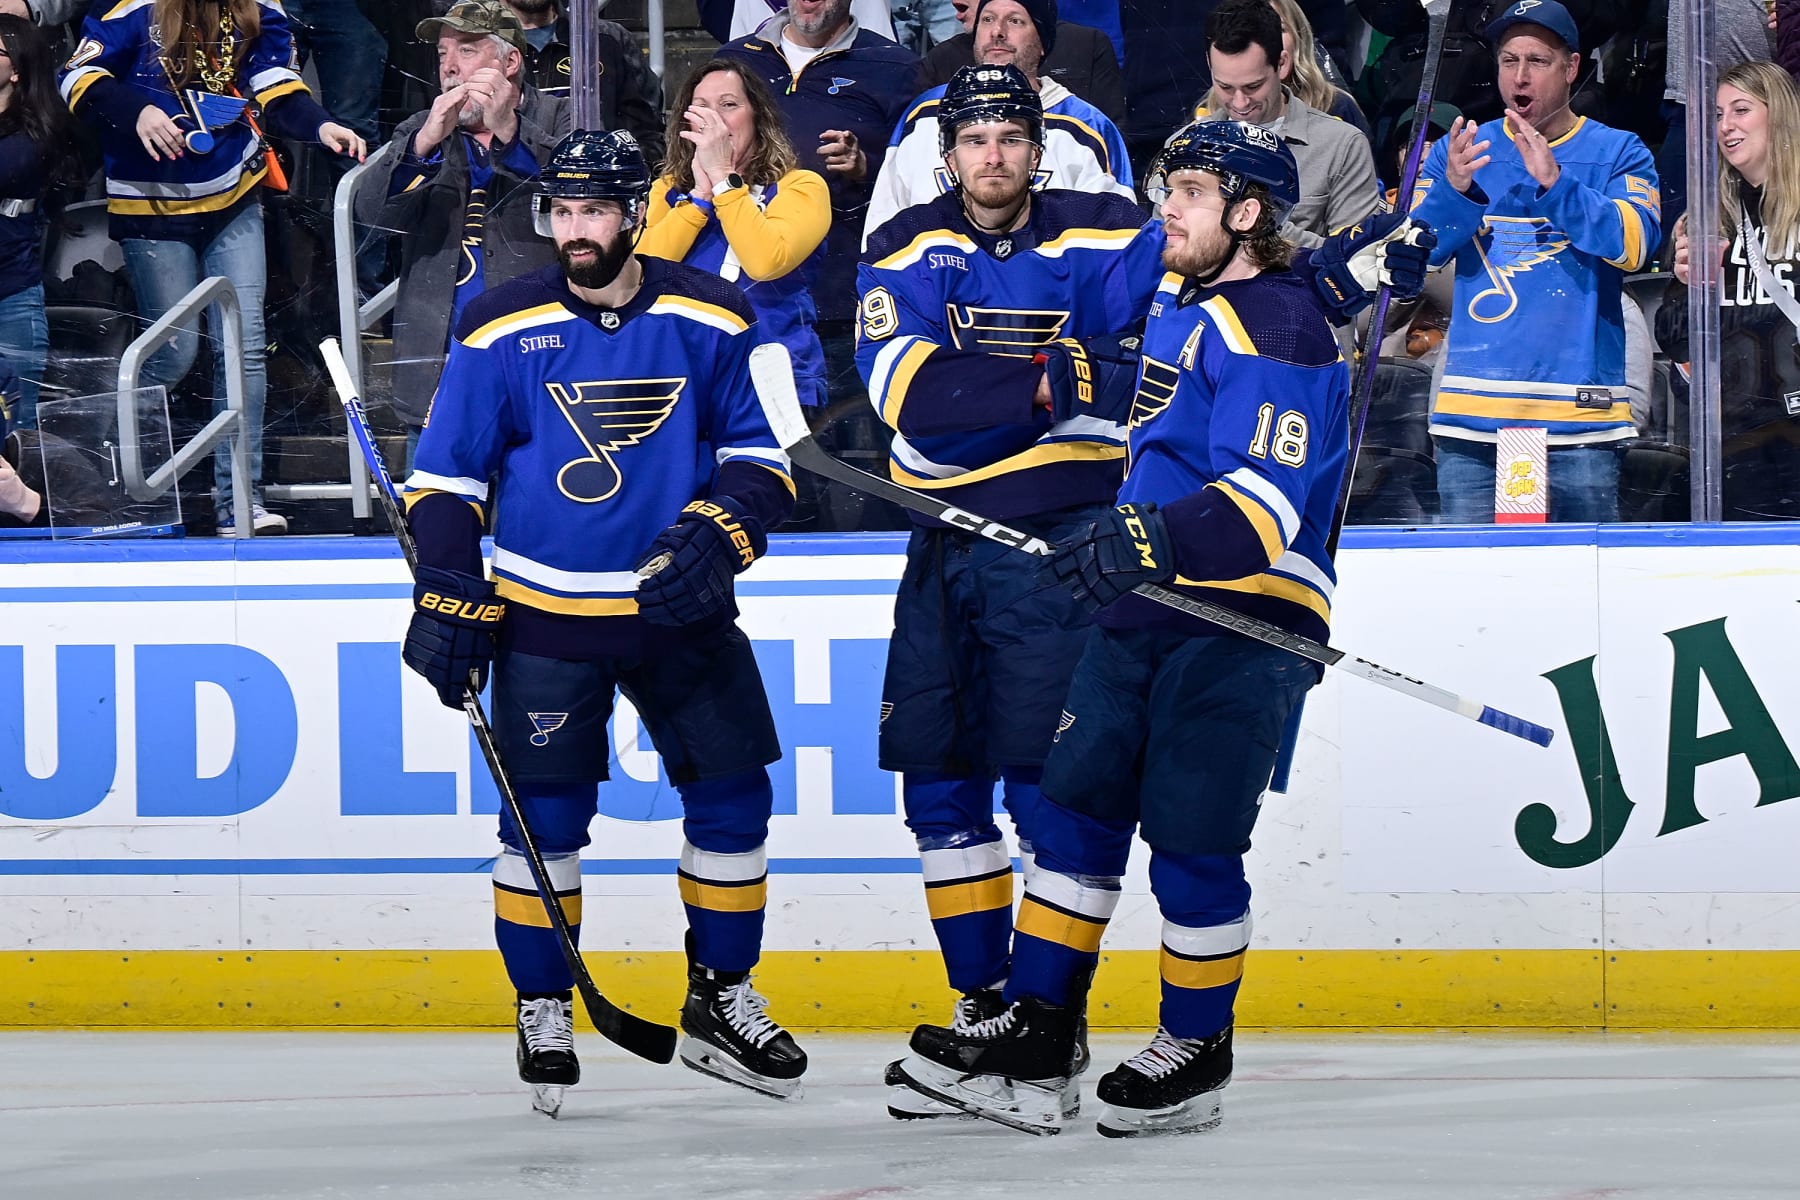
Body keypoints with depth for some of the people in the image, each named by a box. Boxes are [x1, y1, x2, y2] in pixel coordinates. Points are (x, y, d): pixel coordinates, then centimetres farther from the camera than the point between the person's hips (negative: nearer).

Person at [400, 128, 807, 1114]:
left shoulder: (708, 323, -1)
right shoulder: (503, 329, -4)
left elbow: (760, 454, 6)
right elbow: (444, 475, 0)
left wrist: (719, 533, -13)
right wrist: (448, 601, -6)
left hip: (679, 610, 2)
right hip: (545, 619, -2)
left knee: (733, 799, 3)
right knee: (545, 815, -5)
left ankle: (720, 1004, 18)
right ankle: (543, 1012, 9)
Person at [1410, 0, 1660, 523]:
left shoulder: (1618, 153, 8)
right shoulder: (1457, 150, 14)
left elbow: (1634, 243, -9)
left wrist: (1555, 182, -21)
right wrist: (1453, 189, -15)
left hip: (1579, 418, -2)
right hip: (1472, 414, 2)